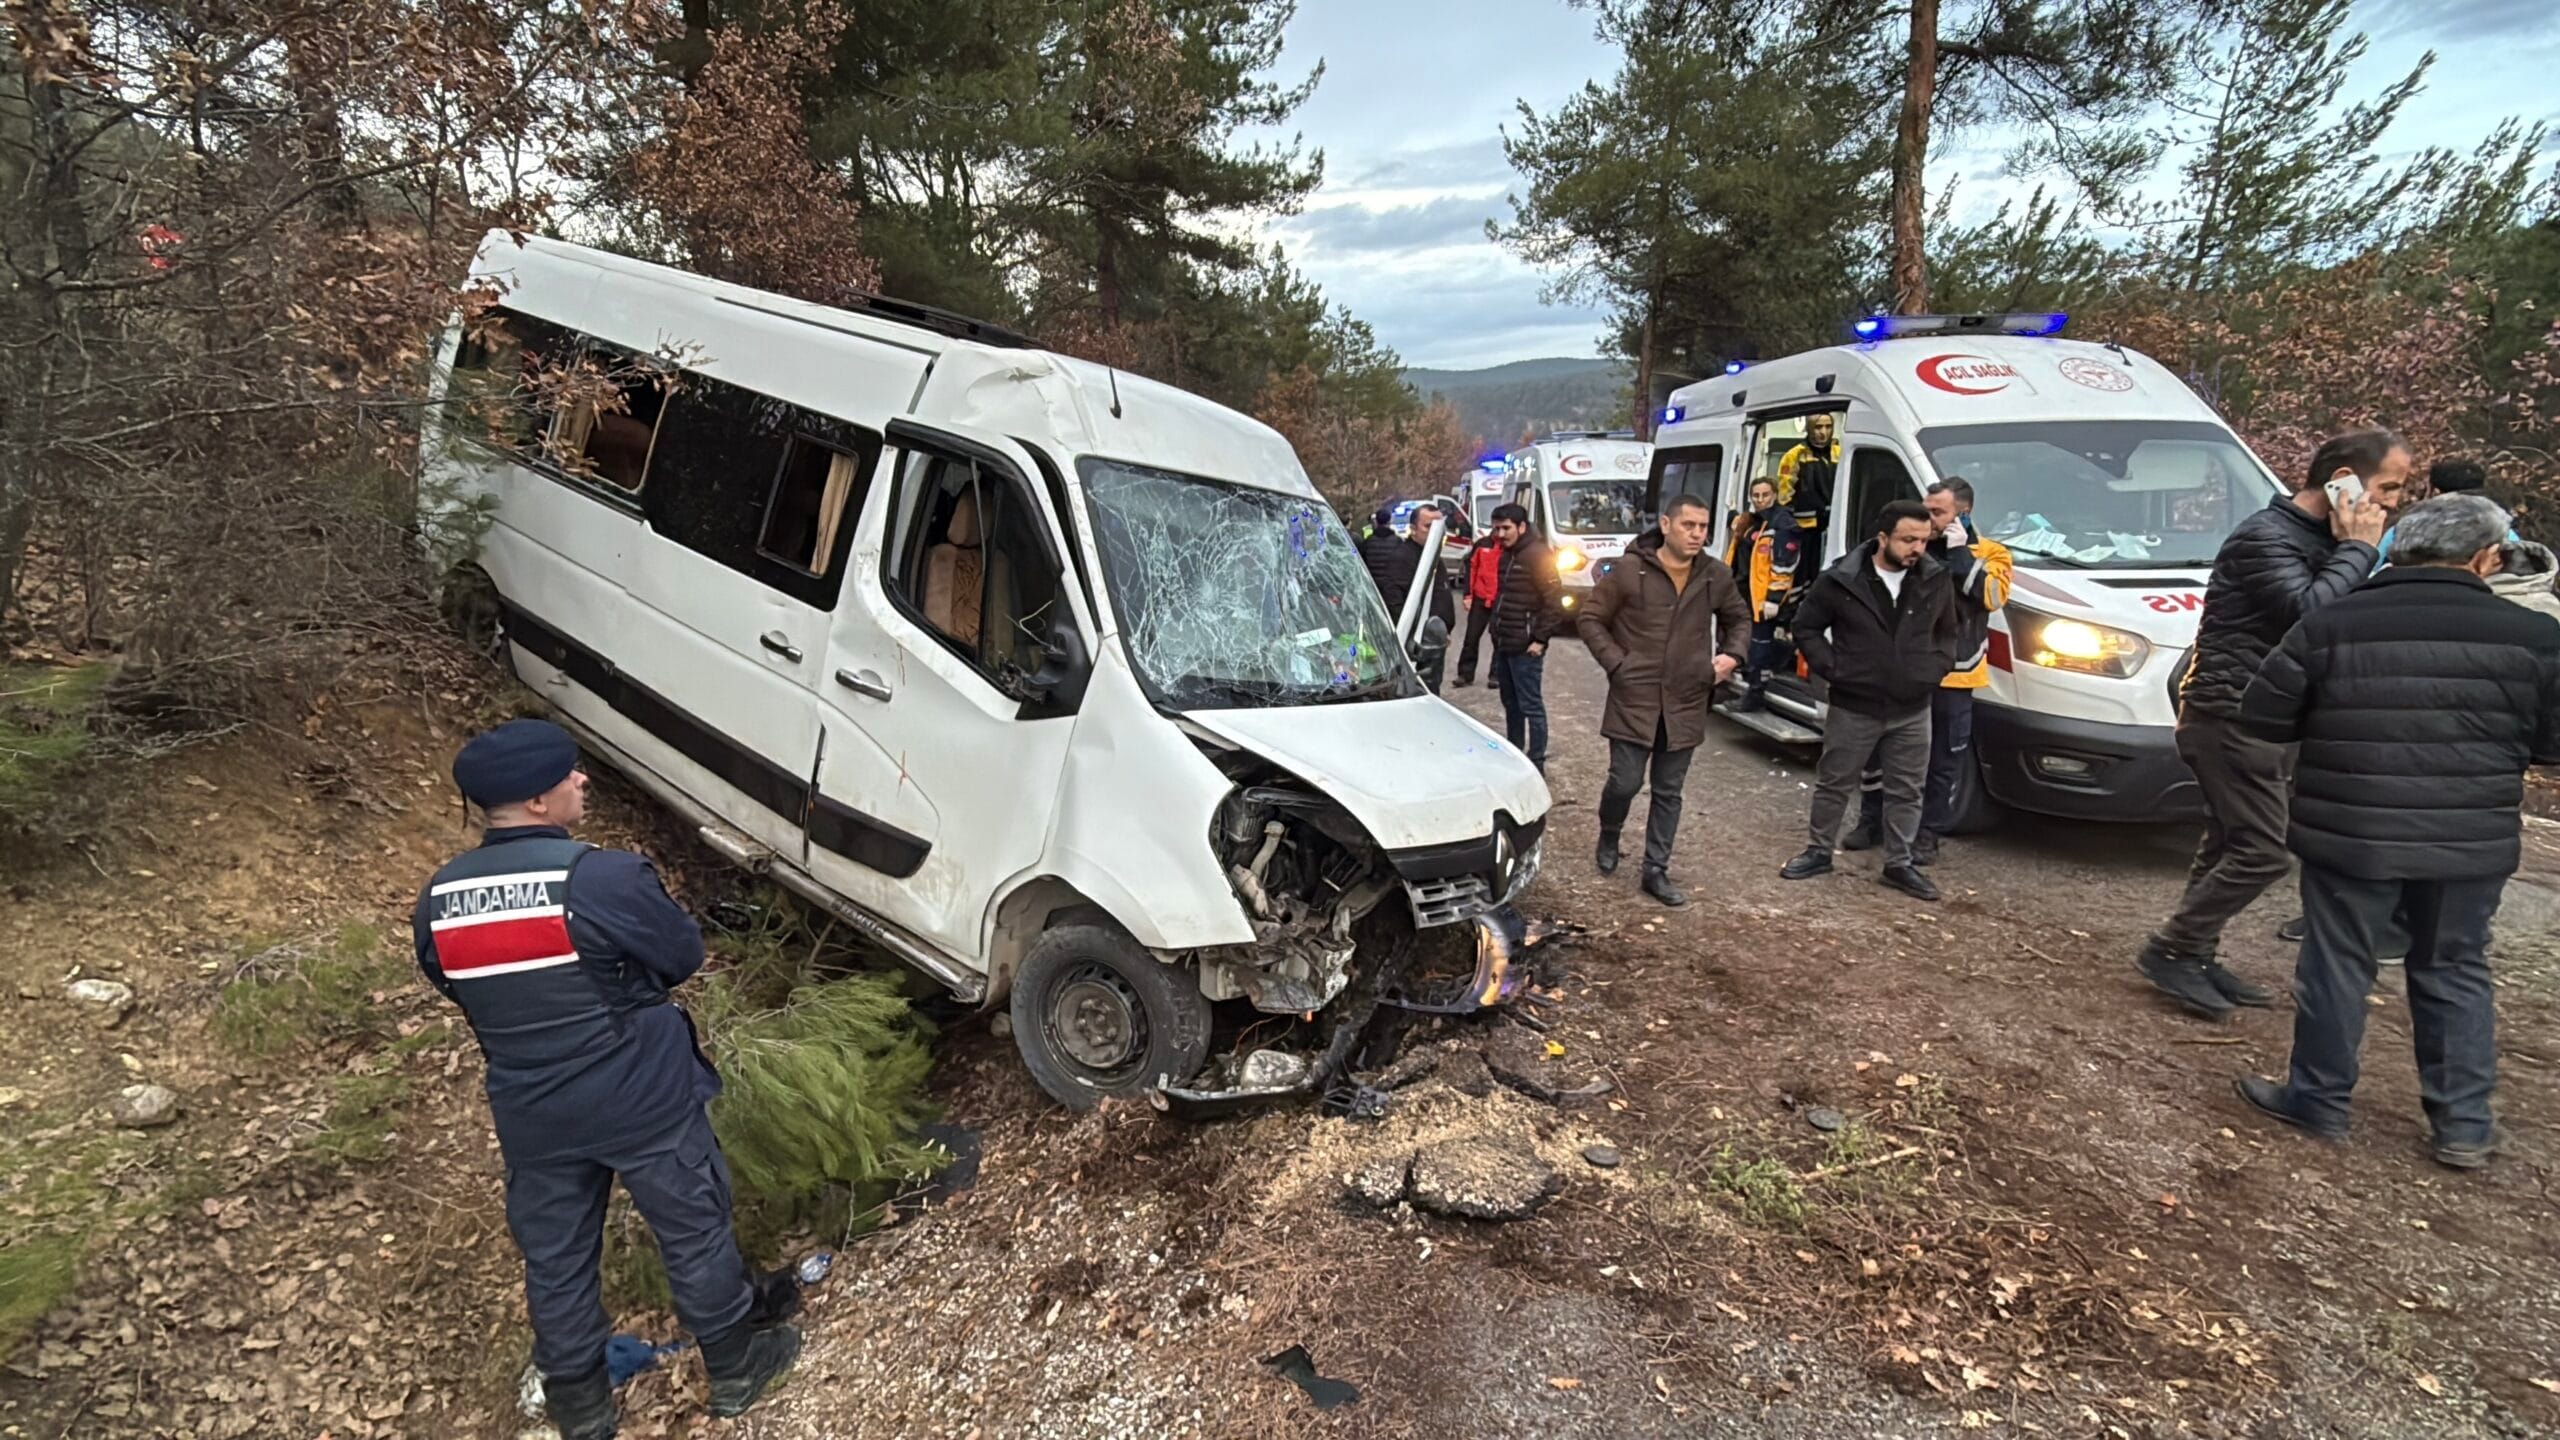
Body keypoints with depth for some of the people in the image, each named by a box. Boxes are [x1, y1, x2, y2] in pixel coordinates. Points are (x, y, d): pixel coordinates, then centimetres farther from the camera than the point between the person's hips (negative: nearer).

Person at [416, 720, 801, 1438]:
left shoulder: (437, 899, -7)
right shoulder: (604, 878, -26)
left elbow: (452, 985, 10)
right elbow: (684, 954, -12)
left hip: (529, 1113, 5)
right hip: (644, 1102, -5)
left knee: (554, 1260, 22)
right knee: (694, 1232, 16)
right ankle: (736, 1368, 34)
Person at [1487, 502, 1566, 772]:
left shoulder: (1537, 555, -13)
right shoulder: (1507, 555, 15)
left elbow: (1554, 601, -17)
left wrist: (1540, 639, -18)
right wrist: (1497, 631, 15)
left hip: (1525, 648, -9)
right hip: (1504, 645, 9)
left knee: (1531, 706, -4)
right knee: (1510, 704, 17)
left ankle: (1536, 763, 2)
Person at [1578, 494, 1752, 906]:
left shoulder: (1716, 575, 3)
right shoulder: (1629, 570, -8)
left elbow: (1739, 618, 20)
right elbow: (1589, 618, -3)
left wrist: (1733, 655, 1)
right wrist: (1616, 663, -11)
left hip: (1685, 703, 4)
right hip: (1634, 699, -3)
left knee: (1669, 792, 9)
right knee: (1625, 782, -2)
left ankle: (1656, 871, 20)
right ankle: (1608, 838, 30)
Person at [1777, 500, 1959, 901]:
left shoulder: (1937, 580, 0)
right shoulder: (1840, 580, -11)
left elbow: (1947, 633, 15)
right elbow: (1806, 628, -2)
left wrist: (1937, 667, -1)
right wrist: (1831, 668, -10)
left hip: (1912, 711, 3)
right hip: (1853, 708, -3)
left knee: (1906, 791, 11)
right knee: (1834, 784, 10)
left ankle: (1899, 864, 25)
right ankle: (1819, 852, 27)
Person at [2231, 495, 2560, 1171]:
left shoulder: (2329, 625, -8)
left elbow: (2261, 718, -4)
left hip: (2349, 834, -2)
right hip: (2472, 840, 2)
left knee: (2336, 964, 10)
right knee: (2455, 972, 16)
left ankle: (2319, 1099, 21)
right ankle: (2464, 1124, 24)